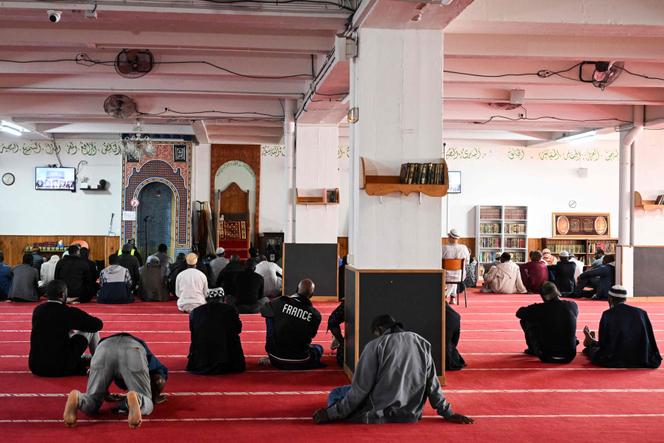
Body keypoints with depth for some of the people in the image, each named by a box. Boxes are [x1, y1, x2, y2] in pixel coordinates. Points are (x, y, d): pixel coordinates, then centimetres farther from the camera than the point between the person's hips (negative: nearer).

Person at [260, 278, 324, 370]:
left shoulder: (281, 302, -9)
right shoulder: (315, 315, -8)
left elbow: (263, 311, 12)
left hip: (277, 360, 0)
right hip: (300, 364, 0)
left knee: (270, 318, 18)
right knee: (319, 348, 32)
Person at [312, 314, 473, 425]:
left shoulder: (376, 346, -10)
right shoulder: (422, 343, 3)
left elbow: (360, 389, -12)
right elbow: (432, 384, 6)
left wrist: (331, 414, -5)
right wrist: (448, 413, 16)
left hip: (379, 415, -6)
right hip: (411, 416, 6)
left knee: (336, 395, 7)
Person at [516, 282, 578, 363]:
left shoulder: (540, 308, -12)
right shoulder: (573, 306, -3)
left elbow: (519, 313, 4)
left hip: (547, 356, -3)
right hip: (569, 356, 3)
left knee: (525, 320, 11)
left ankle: (533, 349, 26)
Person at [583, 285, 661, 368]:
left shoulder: (607, 314, -4)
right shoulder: (641, 313, 4)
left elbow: (603, 343, 2)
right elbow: (651, 342, 9)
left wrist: (593, 342, 22)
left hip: (617, 361, -4)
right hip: (641, 360, 4)